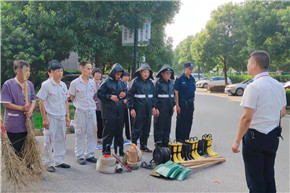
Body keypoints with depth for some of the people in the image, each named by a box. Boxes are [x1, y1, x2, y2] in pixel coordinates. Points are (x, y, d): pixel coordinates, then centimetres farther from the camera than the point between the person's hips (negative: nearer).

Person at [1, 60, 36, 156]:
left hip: (28, 123, 5)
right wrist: (22, 108, -19)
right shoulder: (8, 84, -10)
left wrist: (30, 110, -10)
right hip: (14, 125, -5)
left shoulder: (30, 84, 6)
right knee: (15, 151, 4)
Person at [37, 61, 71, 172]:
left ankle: (59, 161, 23)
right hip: (51, 117, -6)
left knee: (61, 139, 11)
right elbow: (41, 103, -9)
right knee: (49, 141, 0)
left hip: (62, 117, 6)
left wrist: (67, 116, 11)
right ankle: (48, 163, 13)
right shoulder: (46, 85, -8)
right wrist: (44, 118, -13)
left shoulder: (63, 85, 10)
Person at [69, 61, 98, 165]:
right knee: (80, 134, 2)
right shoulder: (75, 83, -6)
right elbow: (72, 97, 4)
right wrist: (79, 105, 3)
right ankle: (79, 156, 13)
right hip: (81, 112, -5)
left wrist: (91, 104, 11)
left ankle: (89, 154, 20)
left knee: (92, 133, 9)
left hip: (92, 111, 5)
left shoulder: (93, 82, 8)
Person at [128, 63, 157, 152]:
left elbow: (153, 95, 17)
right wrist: (131, 108, -13)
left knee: (147, 128, 11)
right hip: (139, 108, -6)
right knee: (137, 128, -3)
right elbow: (130, 95, -8)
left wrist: (153, 107, 10)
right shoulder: (136, 81, -7)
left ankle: (143, 145, 23)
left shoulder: (150, 82, 10)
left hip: (148, 109, 6)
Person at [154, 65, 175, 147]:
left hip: (169, 109, 7)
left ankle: (166, 142, 22)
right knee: (159, 126, -1)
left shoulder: (171, 83, 13)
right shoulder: (158, 83, -9)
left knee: (168, 126, 12)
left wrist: (173, 106, 15)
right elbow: (155, 96, -12)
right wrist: (156, 108, -16)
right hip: (161, 108, -7)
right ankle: (158, 143, 8)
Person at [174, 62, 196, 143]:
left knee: (189, 121, 11)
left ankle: (186, 138, 22)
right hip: (182, 103, -6)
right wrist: (177, 105, -15)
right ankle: (179, 139, 11)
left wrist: (193, 104, 14)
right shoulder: (180, 79, -8)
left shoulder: (192, 79, 11)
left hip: (190, 103, 6)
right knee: (181, 121, 1)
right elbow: (176, 92, -11)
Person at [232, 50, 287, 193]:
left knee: (255, 180, 5)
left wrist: (237, 141, -14)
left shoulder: (253, 87, -19)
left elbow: (247, 117, -22)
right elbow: (282, 113, 13)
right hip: (273, 136, 7)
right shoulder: (279, 86, 4)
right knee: (269, 176, 20)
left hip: (255, 137, -7)